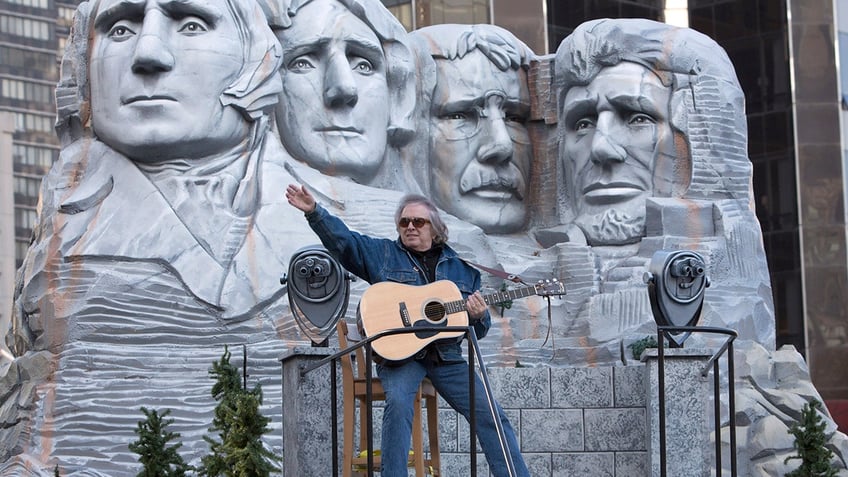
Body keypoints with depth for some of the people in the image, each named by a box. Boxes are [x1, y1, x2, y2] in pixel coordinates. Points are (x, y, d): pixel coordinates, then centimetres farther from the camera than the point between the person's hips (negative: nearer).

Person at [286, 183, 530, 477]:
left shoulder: (461, 267, 16)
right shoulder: (382, 254, 10)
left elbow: (479, 331, 18)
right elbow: (342, 240, -4)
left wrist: (479, 317, -7)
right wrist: (314, 211, -19)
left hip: (446, 355, 3)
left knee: (490, 413, -9)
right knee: (398, 401, -33)